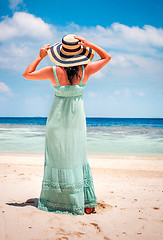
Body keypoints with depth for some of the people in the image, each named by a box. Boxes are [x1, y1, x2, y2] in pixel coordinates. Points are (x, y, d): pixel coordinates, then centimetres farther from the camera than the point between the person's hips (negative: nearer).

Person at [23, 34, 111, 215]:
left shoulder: (54, 72, -11)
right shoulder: (86, 71, -8)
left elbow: (27, 74, 1)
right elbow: (107, 57, 8)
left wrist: (40, 56, 7)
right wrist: (89, 44, 3)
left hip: (57, 118, -1)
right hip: (77, 118, 1)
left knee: (57, 157, 6)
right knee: (78, 158, 9)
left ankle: (56, 202, 11)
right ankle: (86, 203, 13)